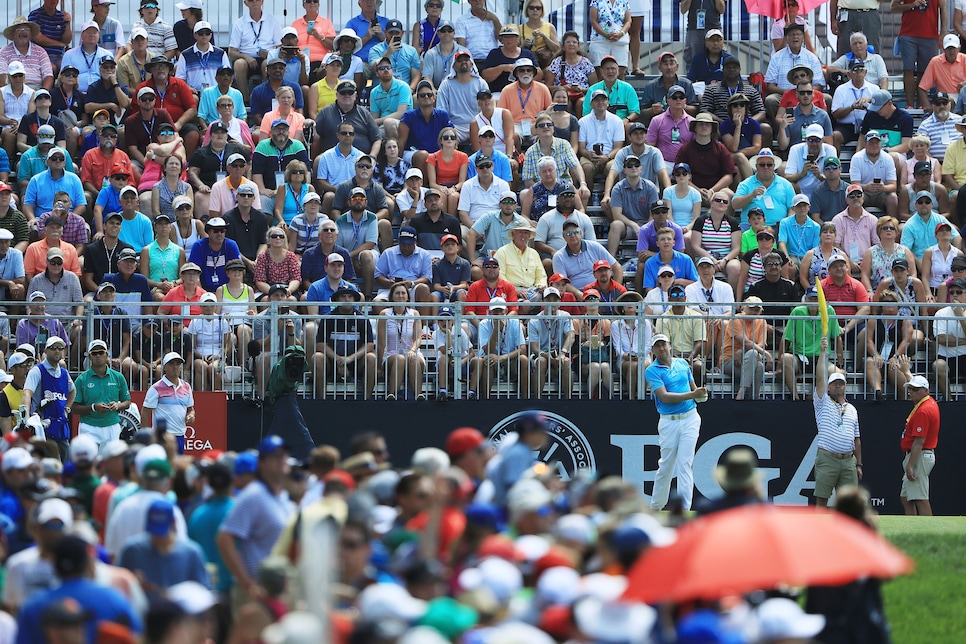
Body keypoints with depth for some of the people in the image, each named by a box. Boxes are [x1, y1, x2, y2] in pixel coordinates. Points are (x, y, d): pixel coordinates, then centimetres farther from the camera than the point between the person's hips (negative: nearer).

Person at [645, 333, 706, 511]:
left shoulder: (682, 364, 10)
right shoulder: (652, 371, -5)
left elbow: (693, 387, 22)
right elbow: (664, 397, -16)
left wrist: (701, 393, -3)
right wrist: (692, 395, -23)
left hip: (690, 418, 2)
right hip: (668, 422, -2)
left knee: (684, 463, -7)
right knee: (666, 465, 5)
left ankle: (684, 509, -11)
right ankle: (656, 506, 24)